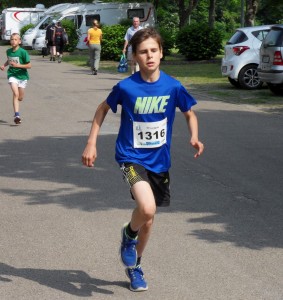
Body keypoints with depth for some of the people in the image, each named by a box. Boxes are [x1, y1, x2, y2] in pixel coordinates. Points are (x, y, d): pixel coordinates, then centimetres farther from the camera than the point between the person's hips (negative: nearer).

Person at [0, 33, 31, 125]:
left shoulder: (23, 52, -13)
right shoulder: (8, 51, 1)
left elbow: (29, 65, -13)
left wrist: (17, 65, -23)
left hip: (22, 76, -1)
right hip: (12, 75, 1)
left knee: (20, 98, 10)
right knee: (15, 94, -20)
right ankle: (17, 115, -24)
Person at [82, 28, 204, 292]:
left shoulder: (173, 87, -8)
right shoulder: (125, 87, -13)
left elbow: (189, 113, 8)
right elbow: (103, 108, 5)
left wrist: (194, 137, -10)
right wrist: (91, 143, 1)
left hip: (159, 161, 3)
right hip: (131, 158, -3)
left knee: (147, 220, 15)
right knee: (147, 208, -27)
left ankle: (134, 267, 40)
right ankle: (129, 234, 8)